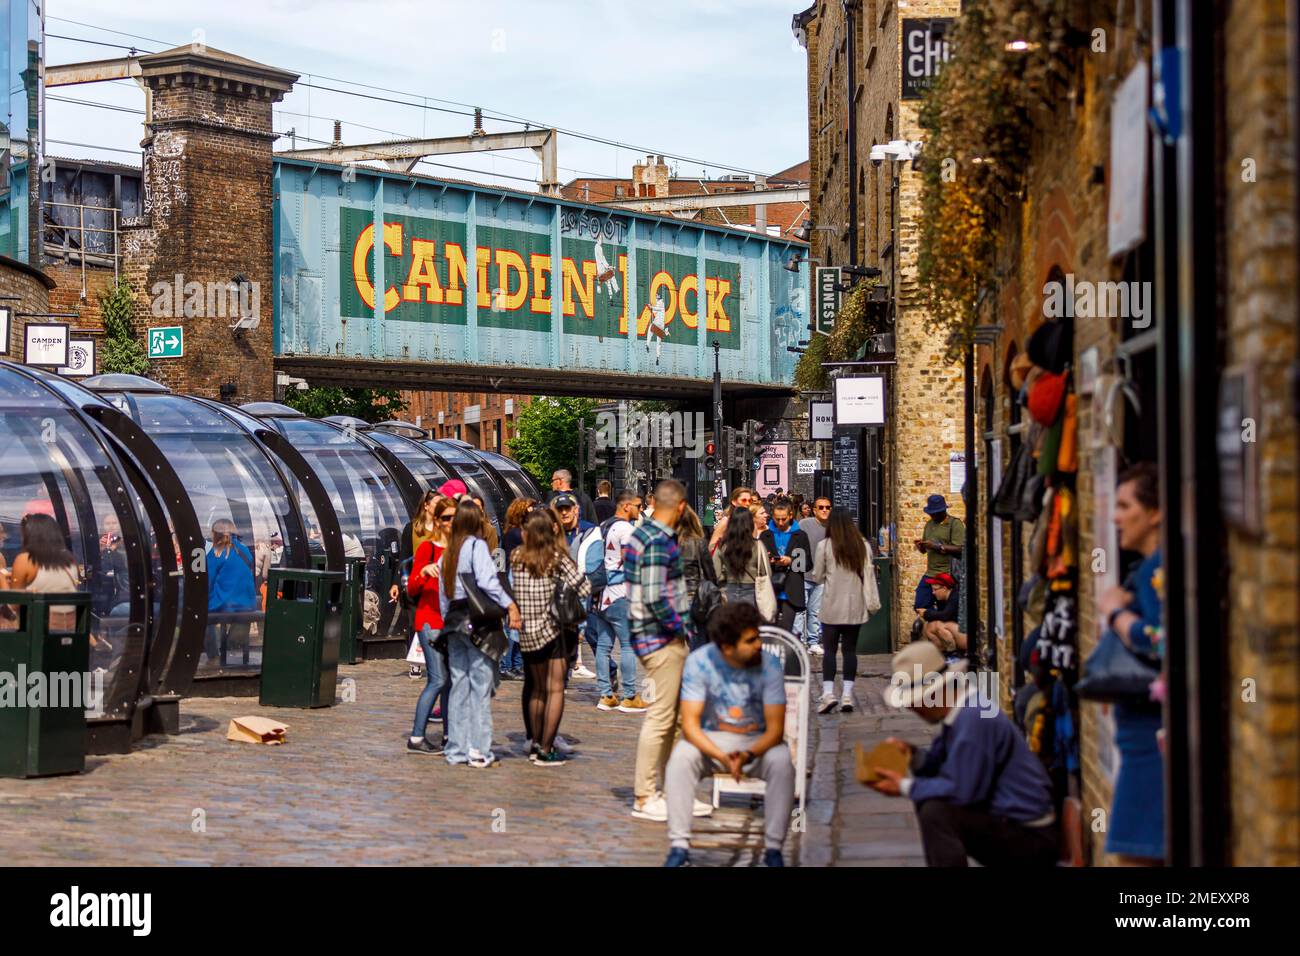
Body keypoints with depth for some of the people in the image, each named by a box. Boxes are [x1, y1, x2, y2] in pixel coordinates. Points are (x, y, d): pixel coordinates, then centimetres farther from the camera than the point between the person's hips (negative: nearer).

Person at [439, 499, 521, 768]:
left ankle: (456, 749, 12)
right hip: (477, 621, -7)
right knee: (481, 684, -4)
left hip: (454, 622, 7)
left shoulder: (448, 552, 14)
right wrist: (510, 605, -22)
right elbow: (487, 581, -21)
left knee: (459, 685, 10)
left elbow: (443, 594, 17)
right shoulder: (477, 546, -6)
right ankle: (479, 750, -5)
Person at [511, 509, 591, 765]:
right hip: (553, 629, -4)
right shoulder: (558, 558, -9)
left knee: (537, 688, 19)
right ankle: (545, 750, -3)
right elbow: (584, 589, -11)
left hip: (526, 632, 4)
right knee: (555, 689, 1)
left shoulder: (516, 558, 0)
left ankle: (535, 744, 23)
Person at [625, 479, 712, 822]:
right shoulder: (659, 543, -19)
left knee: (671, 717, 16)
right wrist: (681, 629, -13)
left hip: (652, 635, 10)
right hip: (662, 639, -10)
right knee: (660, 717, -4)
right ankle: (644, 798, 2)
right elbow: (654, 599, -26)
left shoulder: (642, 533, 12)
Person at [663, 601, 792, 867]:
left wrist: (748, 755, -36)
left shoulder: (769, 665, -16)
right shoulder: (699, 661, -17)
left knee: (782, 762, -31)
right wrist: (722, 757, -36)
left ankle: (773, 848, -21)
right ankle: (679, 845, -22)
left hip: (757, 742, 0)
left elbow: (775, 728, -16)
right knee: (681, 757, -30)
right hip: (710, 739, 0)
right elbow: (690, 723, -20)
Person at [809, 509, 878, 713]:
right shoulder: (863, 545, 1)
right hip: (855, 606, 2)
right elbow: (869, 575, 5)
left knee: (829, 649, 2)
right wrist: (872, 602, 14)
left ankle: (828, 693, -9)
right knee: (850, 649, 7)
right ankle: (847, 695, 4)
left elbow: (817, 577, 1)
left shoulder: (825, 545, -6)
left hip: (832, 605, -2)